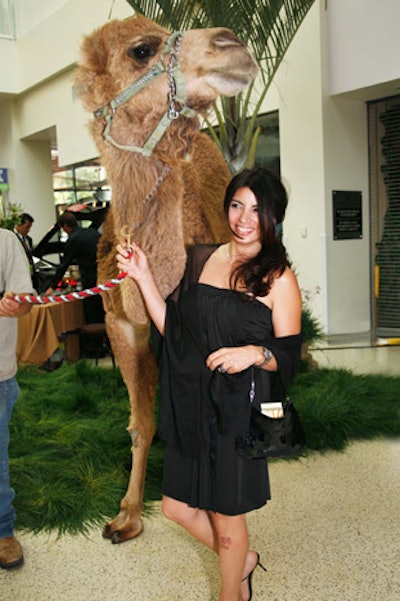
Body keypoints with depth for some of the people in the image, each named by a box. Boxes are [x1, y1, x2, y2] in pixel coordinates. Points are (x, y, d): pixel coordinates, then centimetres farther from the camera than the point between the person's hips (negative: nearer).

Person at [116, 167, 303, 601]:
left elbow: (289, 357, -8)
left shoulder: (278, 278, -10)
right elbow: (173, 328, 6)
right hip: (192, 406, 6)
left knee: (225, 515, 12)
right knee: (177, 506, 16)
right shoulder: (201, 259, 5)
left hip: (238, 412, -5)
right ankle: (243, 560, 44)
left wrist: (254, 352, -27)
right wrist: (143, 277, -2)